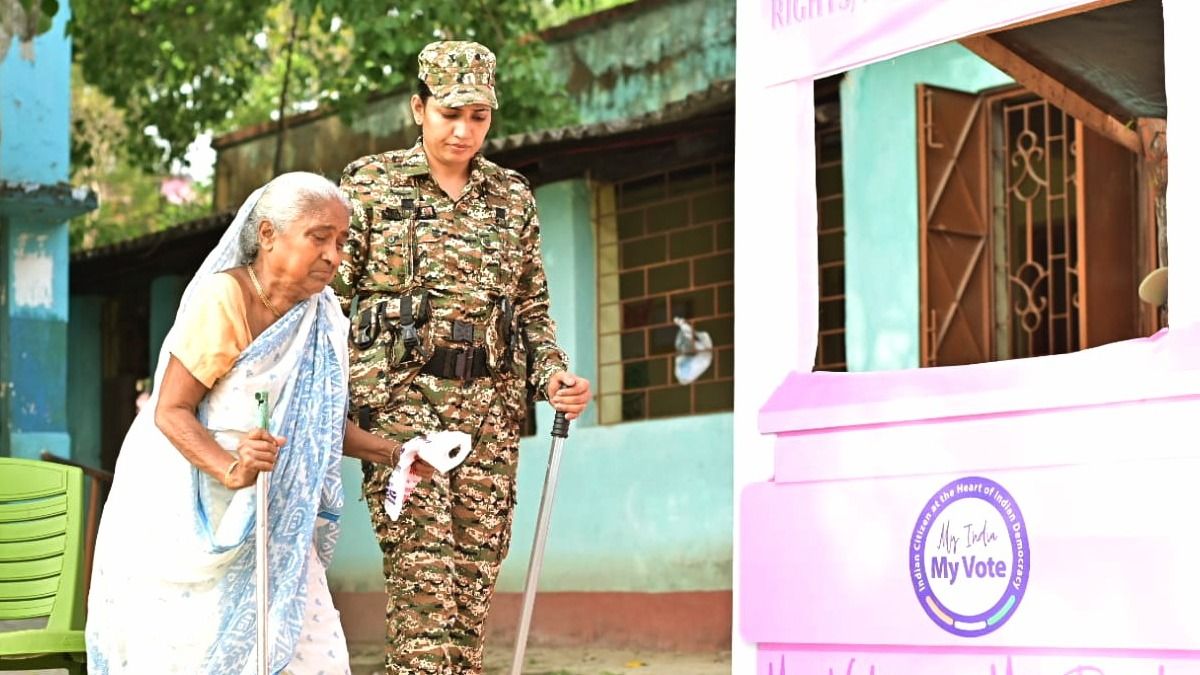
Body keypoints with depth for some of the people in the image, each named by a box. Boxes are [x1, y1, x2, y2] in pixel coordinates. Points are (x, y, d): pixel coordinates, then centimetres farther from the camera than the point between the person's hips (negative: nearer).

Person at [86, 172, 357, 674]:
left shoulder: (323, 317, -1)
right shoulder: (222, 299, -20)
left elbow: (320, 426, 8)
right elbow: (170, 411, -21)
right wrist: (230, 470, -36)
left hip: (259, 514, 6)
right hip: (182, 507, -6)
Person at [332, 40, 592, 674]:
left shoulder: (513, 196, 13)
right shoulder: (370, 182, 3)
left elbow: (533, 308, 16)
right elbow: (331, 293, 1)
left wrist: (554, 375, -2)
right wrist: (343, 403, -9)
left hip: (490, 403, 4)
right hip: (401, 395, -4)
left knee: (475, 575, 1)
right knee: (423, 573, -14)